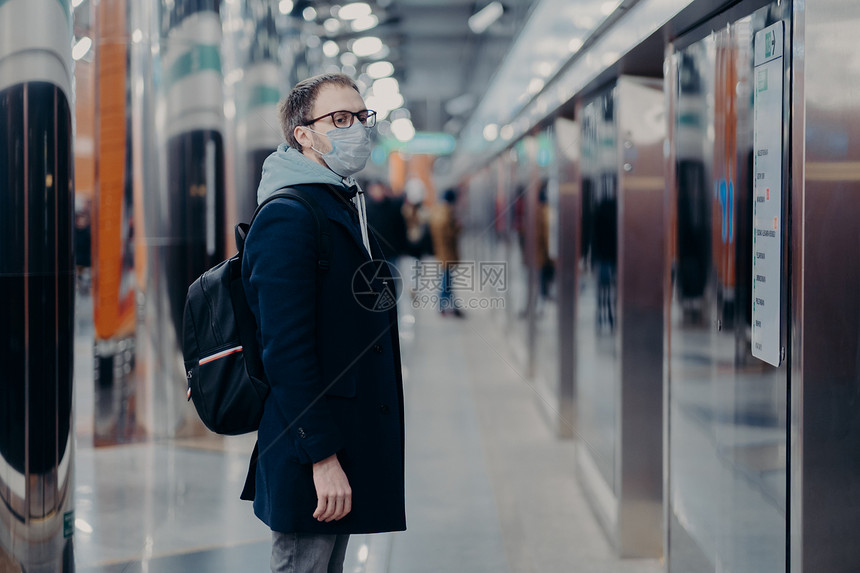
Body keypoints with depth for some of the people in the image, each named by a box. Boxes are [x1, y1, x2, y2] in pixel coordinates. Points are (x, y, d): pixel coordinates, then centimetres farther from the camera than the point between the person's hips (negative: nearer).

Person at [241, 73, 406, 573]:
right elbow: (285, 349, -20)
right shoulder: (288, 217, -15)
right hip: (310, 445, -10)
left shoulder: (353, 208, 16)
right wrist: (322, 455, -22)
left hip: (352, 441, 10)